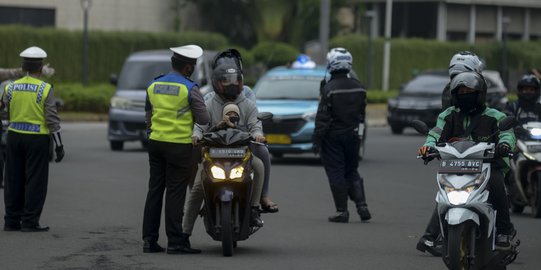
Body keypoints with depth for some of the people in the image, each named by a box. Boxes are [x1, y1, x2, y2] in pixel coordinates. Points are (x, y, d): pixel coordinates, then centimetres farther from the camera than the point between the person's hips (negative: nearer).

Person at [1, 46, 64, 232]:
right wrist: (59, 145, -6)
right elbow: (52, 119, -11)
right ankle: (30, 222, -2)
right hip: (37, 139, -4)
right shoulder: (45, 89, -9)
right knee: (35, 181, 0)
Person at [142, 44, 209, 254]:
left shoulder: (153, 86, 7)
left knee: (155, 190, 9)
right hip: (179, 145, -5)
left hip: (156, 142, 5)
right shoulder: (190, 89, -11)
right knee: (175, 194, -3)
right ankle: (174, 242, -1)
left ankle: (149, 239, 9)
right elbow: (203, 119, -7)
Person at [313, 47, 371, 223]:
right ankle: (362, 206, 5)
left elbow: (323, 117, -16)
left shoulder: (329, 89, -15)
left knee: (336, 173, 1)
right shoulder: (358, 88, 3)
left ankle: (342, 211, -1)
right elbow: (361, 113, 12)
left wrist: (317, 139, -11)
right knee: (352, 171, 16)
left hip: (333, 136, -5)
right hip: (352, 135, 5)